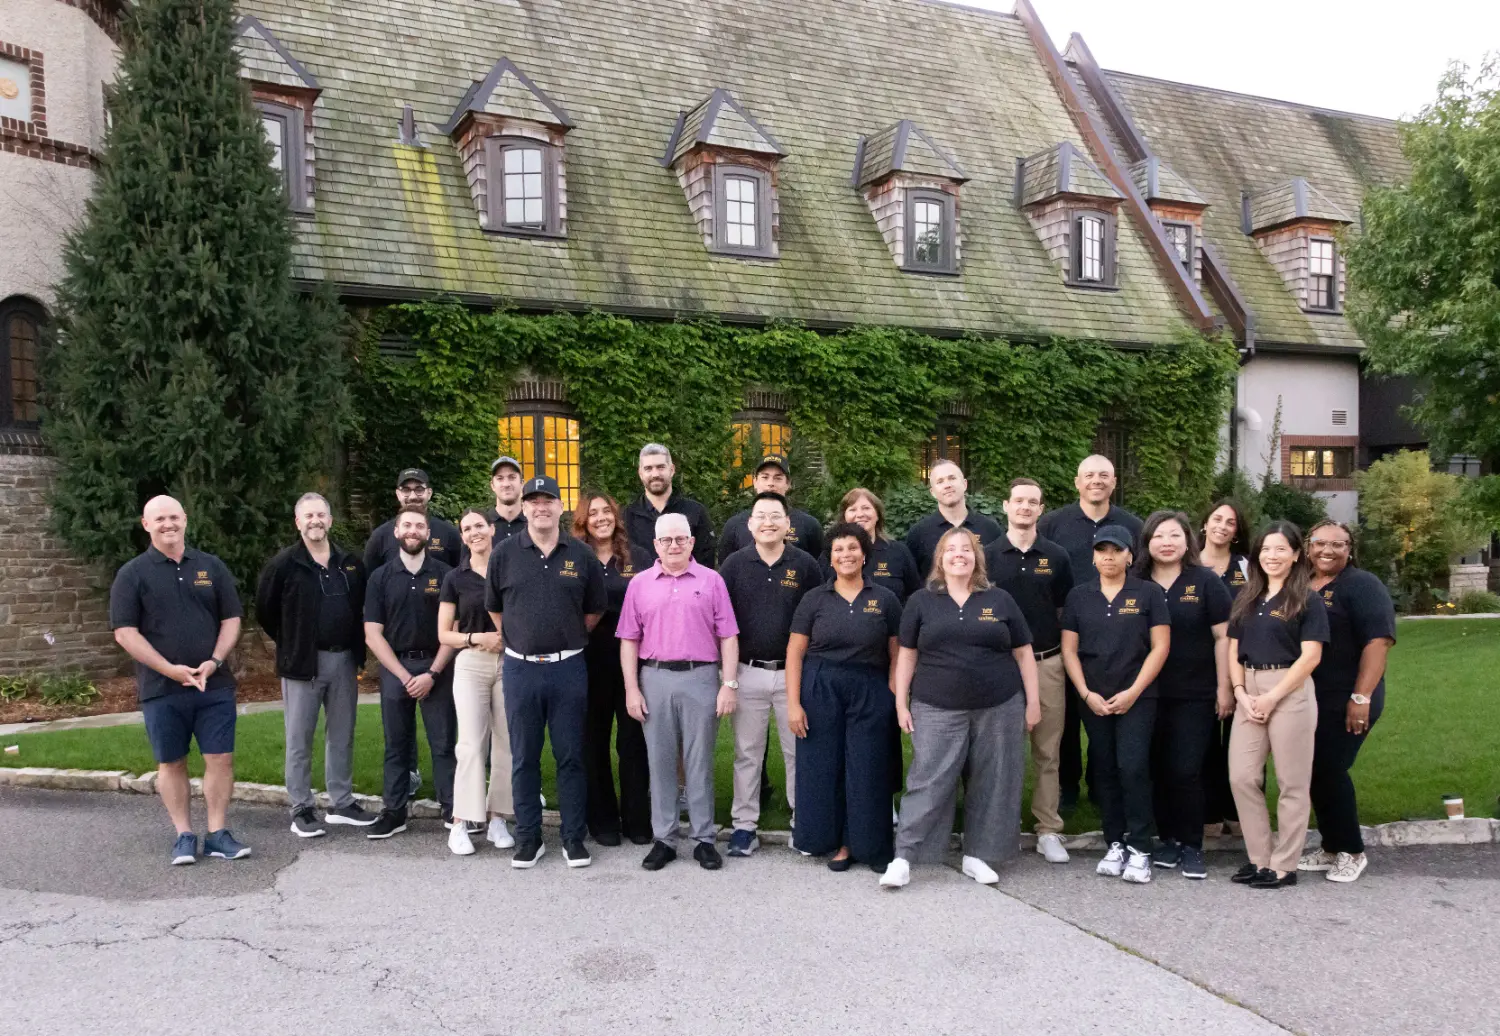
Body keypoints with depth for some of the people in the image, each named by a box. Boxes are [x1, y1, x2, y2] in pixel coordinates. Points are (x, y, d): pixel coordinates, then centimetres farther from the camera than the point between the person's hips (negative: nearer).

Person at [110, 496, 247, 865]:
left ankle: (218, 833, 10)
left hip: (215, 684, 2)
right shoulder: (133, 573, -1)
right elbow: (125, 632, -6)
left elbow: (231, 619, 7)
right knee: (171, 763, 7)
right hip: (161, 689, -1)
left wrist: (214, 662, -8)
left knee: (221, 758, 0)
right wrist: (169, 669, -15)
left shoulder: (211, 566, 6)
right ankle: (184, 835, 18)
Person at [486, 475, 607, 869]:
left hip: (568, 668, 0)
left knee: (570, 756, 6)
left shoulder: (581, 555, 2)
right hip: (520, 669, 1)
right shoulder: (505, 554, 2)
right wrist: (519, 642, 11)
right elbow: (494, 607, 13)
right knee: (524, 758, 8)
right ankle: (528, 837, 20)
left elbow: (595, 610, 11)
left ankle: (574, 837, 16)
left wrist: (568, 640, 10)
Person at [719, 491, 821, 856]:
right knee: (747, 752, 9)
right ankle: (744, 825, 19)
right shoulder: (734, 564, 0)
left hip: (793, 672, 0)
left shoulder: (805, 565, -2)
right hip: (747, 672, 1)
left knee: (798, 751, 9)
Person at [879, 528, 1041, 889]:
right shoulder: (921, 601, 5)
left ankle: (977, 855, 21)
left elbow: (1023, 653, 9)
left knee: (991, 783, 7)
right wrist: (901, 703, 1)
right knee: (928, 781, -4)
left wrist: (1033, 701, 4)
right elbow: (907, 655, 6)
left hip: (999, 708, 2)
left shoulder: (1000, 600, 6)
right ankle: (903, 857, 0)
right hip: (937, 709, -1)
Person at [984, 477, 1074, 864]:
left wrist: (1065, 655, 5)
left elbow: (1065, 611, 11)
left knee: (1048, 752, 6)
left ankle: (1049, 831, 14)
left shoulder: (1056, 557, 6)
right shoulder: (988, 556, 2)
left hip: (1048, 663, 1)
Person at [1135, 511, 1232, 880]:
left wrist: (1224, 688, -5)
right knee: (1158, 770, 7)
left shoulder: (1206, 581, -1)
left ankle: (1192, 846, 10)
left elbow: (1223, 636, -1)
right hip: (1148, 694, 2)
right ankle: (1169, 839, 22)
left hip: (1195, 696, -2)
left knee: (1186, 771, -3)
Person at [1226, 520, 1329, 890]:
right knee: (1241, 777, 3)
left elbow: (1310, 656, -11)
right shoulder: (1246, 599, 14)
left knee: (1292, 784, 2)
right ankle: (1260, 859, 15)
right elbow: (1234, 650, 12)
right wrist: (1241, 693, -3)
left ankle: (1284, 866, 11)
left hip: (1290, 692, -6)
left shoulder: (1307, 600, -3)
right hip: (1249, 693, 6)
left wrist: (1272, 697, -15)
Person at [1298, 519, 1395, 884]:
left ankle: (1352, 853, 10)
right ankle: (1331, 848, 22)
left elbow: (1378, 640, -18)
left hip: (1345, 701, -7)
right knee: (1315, 772, 9)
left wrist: (1362, 696, -24)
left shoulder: (1362, 585, -8)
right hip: (1308, 699, 7)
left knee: (1330, 771, -6)